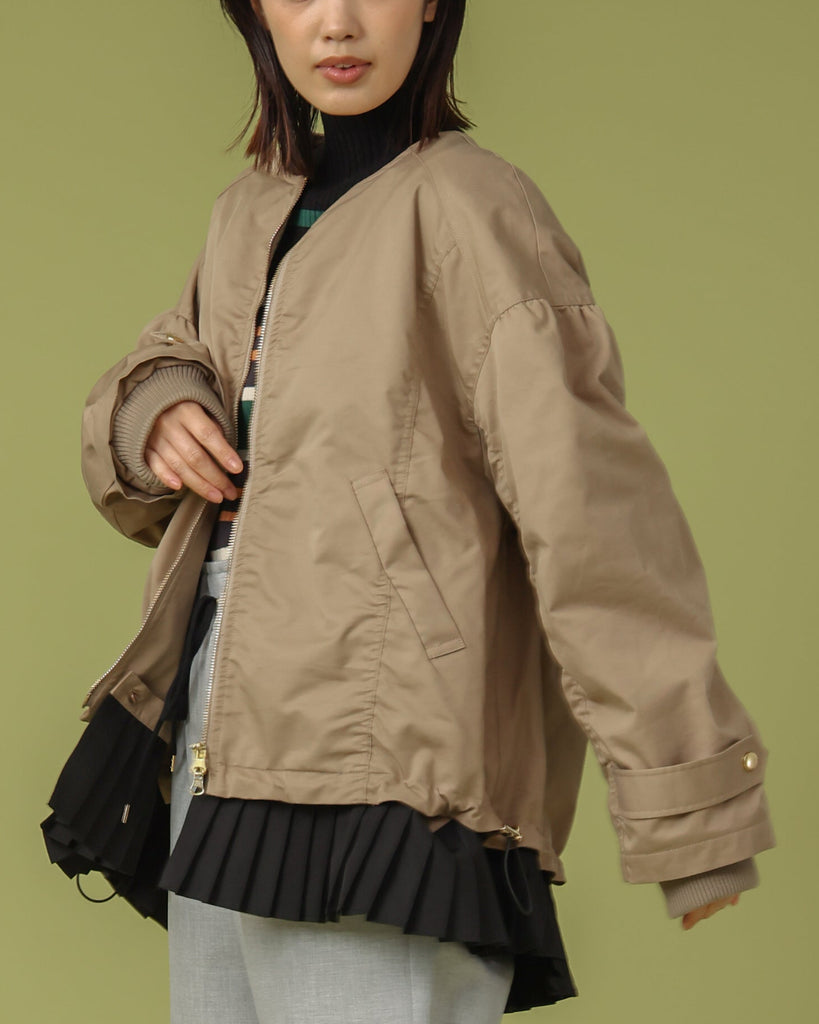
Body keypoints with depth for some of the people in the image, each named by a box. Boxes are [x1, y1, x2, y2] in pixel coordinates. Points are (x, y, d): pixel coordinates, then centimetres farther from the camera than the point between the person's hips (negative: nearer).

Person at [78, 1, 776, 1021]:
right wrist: (152, 415, 4)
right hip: (224, 754, 8)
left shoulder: (467, 206, -8)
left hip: (386, 781, -7)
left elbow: (587, 504, -14)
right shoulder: (248, 215, 15)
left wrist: (690, 801, -18)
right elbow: (165, 359, 30)